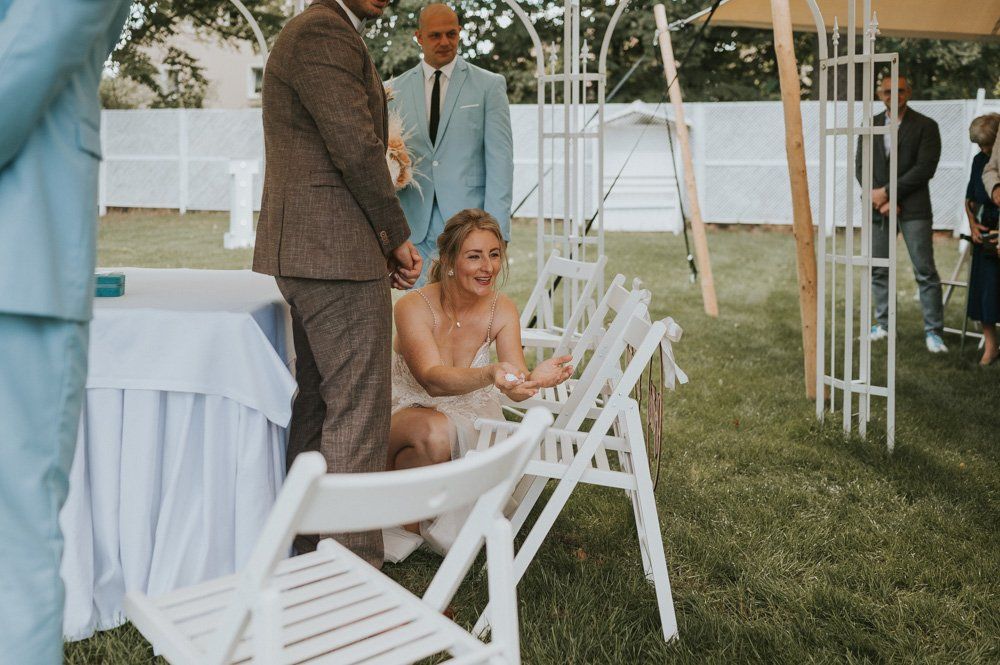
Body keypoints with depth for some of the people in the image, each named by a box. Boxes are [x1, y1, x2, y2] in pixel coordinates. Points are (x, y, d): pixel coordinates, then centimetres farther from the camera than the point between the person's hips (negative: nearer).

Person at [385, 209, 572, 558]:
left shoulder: (502, 310, -8)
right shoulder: (414, 307, -21)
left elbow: (515, 384, -17)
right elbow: (433, 380, -35)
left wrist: (535, 377, -43)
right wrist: (490, 375, -54)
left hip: (465, 422, 3)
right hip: (405, 412, -3)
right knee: (436, 432, -39)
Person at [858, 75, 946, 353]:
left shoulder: (925, 126, -1)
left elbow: (925, 168, -10)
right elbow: (861, 166, 5)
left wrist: (888, 191, -14)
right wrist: (879, 198, -9)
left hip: (913, 208, -4)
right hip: (879, 208, 4)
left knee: (925, 271, -5)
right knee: (879, 269, 8)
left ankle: (933, 331, -1)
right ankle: (883, 324, 19)